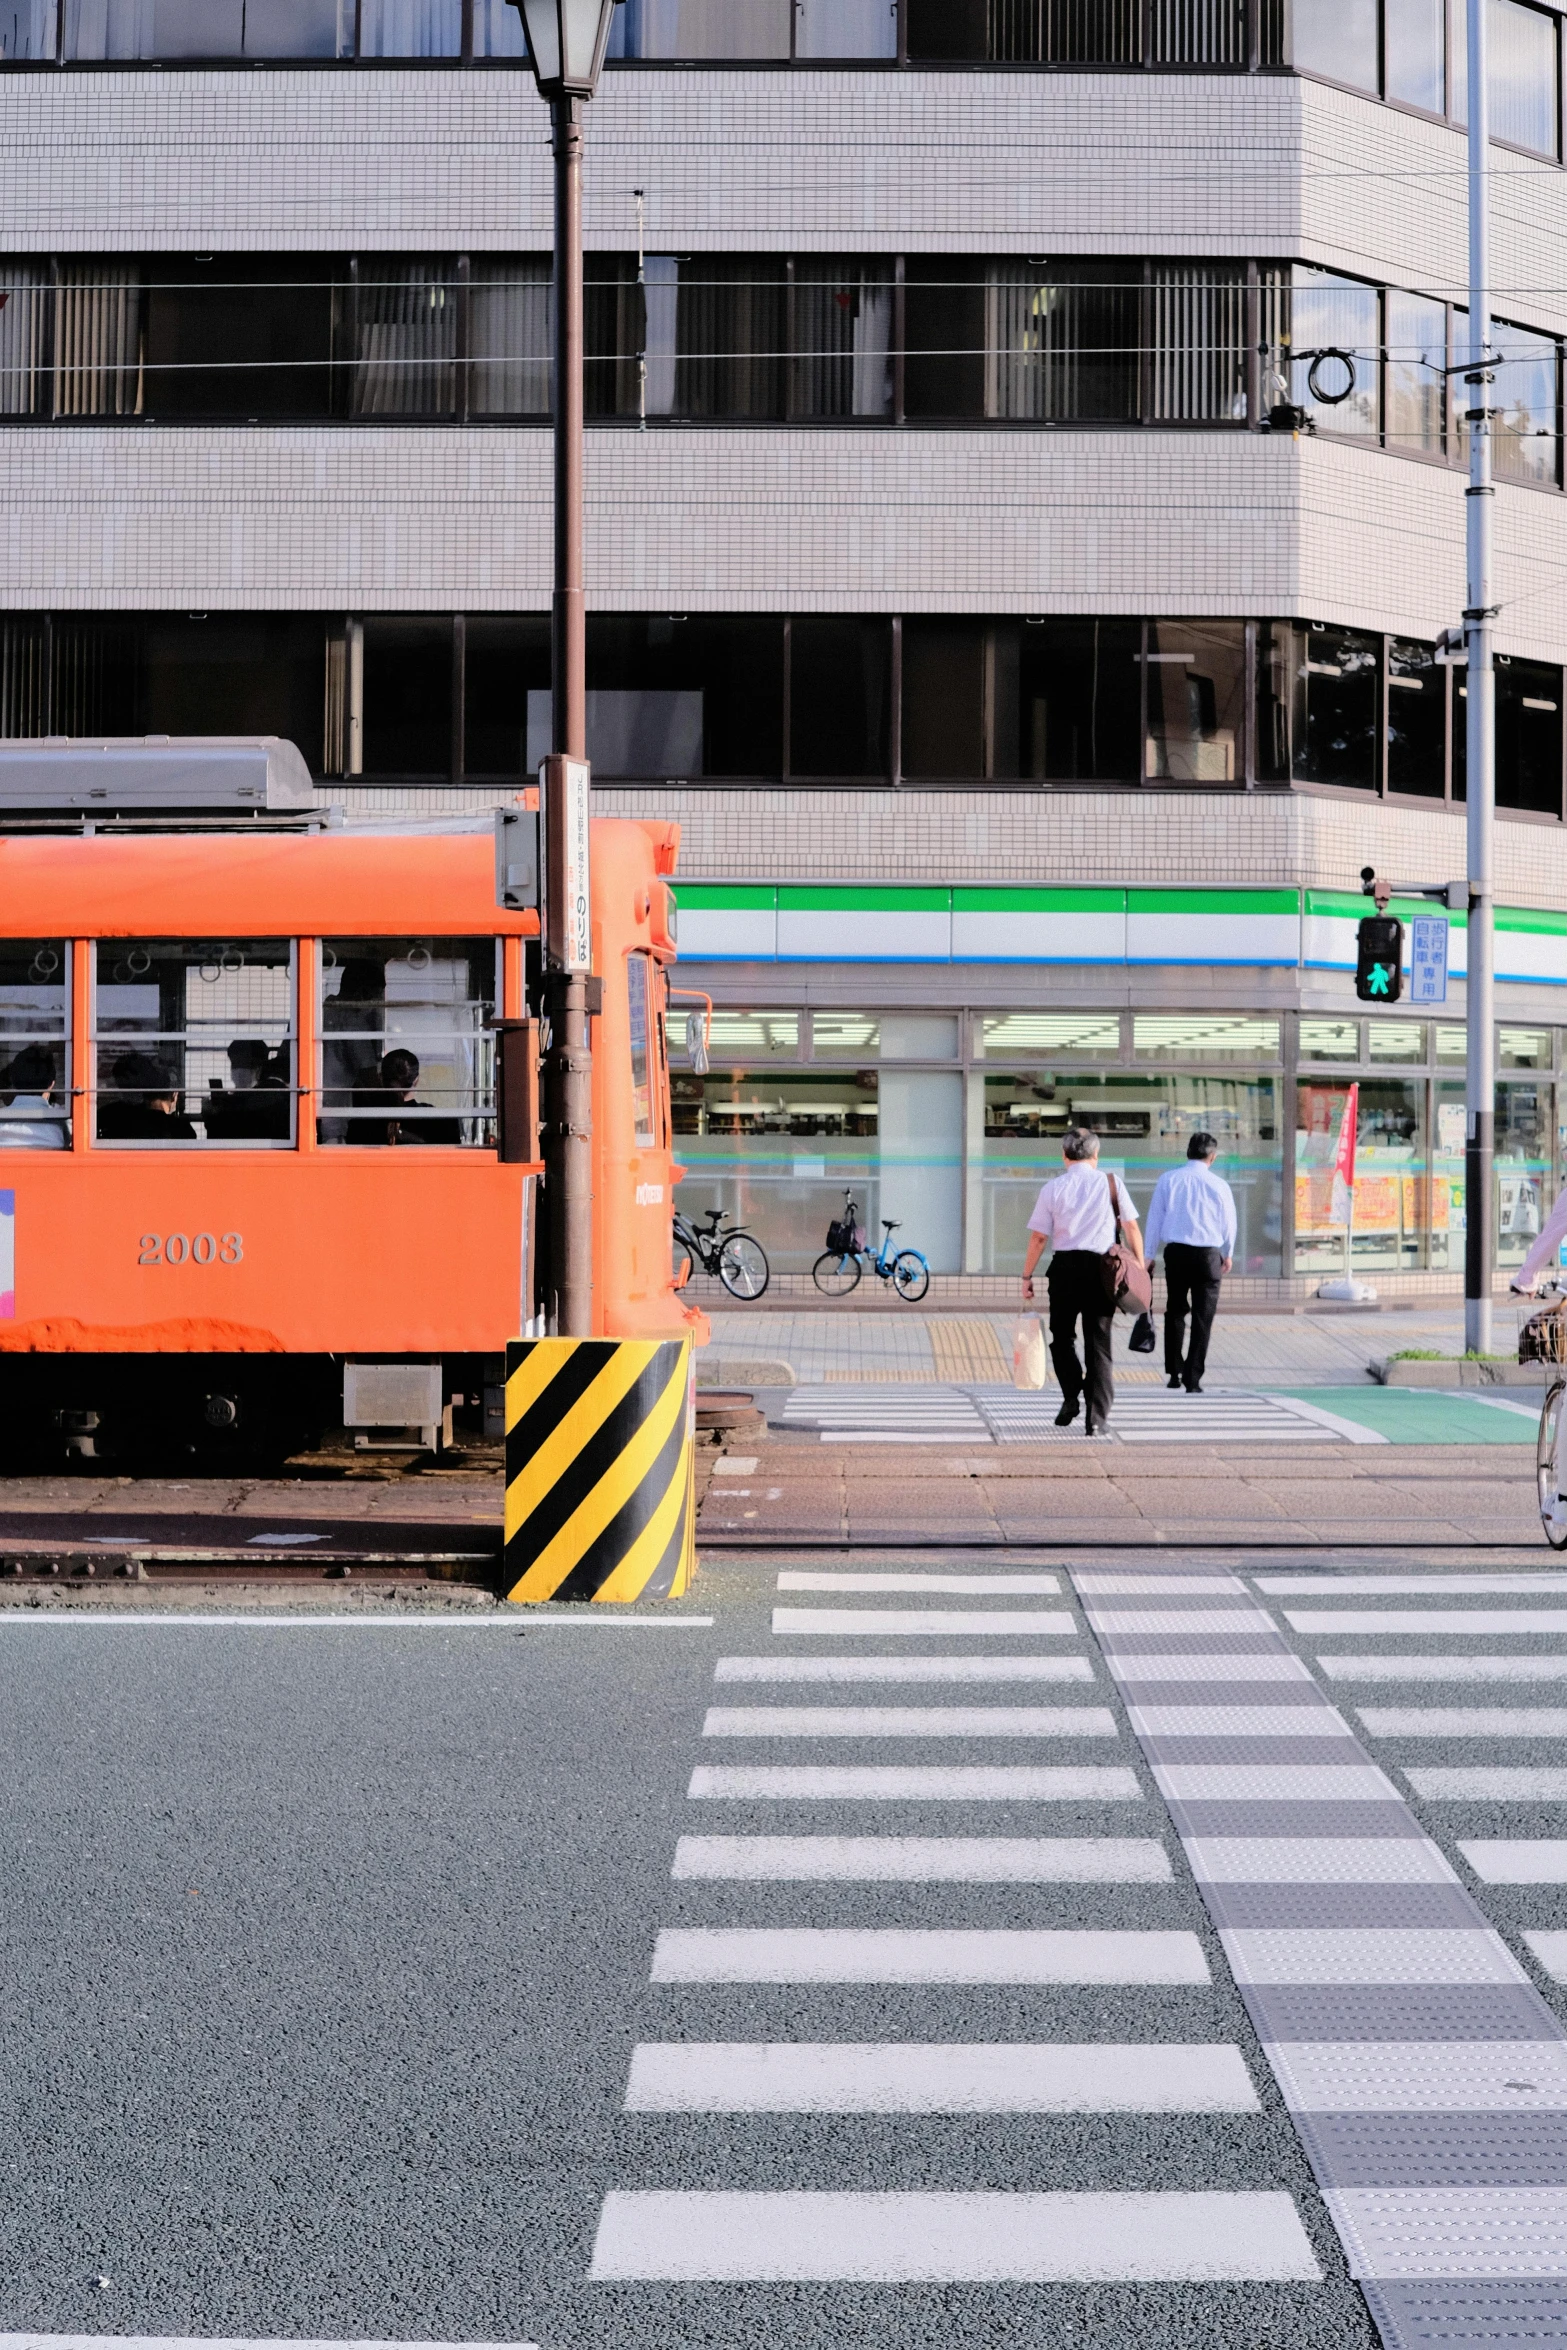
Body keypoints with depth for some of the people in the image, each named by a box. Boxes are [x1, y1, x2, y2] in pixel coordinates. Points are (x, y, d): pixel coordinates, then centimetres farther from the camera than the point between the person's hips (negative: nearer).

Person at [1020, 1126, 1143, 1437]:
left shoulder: (1053, 1188, 1)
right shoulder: (1112, 1183, 2)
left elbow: (1038, 1237, 0)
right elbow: (1131, 1229, 2)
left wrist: (1027, 1276, 8)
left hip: (1065, 1266, 0)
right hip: (1102, 1268, 1)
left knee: (1062, 1337, 18)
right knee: (1098, 1343, 4)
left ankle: (1071, 1397, 0)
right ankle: (1097, 1418, -2)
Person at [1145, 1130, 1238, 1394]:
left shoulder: (1168, 1179, 0)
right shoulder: (1218, 1185, -3)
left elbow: (1155, 1218, 3)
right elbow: (1229, 1224, 7)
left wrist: (1149, 1255, 11)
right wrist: (1228, 1254, 25)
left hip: (1175, 1253, 2)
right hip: (1208, 1254, -2)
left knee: (1175, 1313, 18)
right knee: (1202, 1319, 3)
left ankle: (1174, 1372, 17)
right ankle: (1193, 1380, 0)